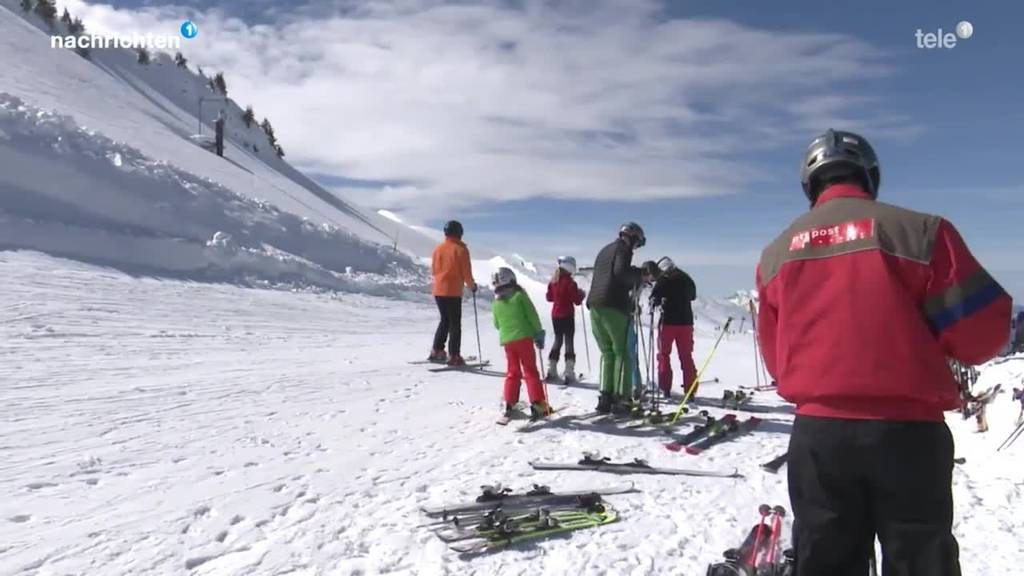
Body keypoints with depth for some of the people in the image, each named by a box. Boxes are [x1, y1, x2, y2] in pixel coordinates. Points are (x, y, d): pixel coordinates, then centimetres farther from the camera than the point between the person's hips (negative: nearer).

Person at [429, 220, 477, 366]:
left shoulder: (438, 248, 4)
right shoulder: (461, 250, -10)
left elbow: (434, 269, 12)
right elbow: (466, 272, -8)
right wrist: (472, 285, 10)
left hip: (438, 291, 5)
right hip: (453, 292, -5)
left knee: (444, 320, 21)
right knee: (455, 324, 3)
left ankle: (436, 351, 19)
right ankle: (453, 356, 1)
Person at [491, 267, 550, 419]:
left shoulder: (496, 304, 7)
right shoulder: (519, 295, -3)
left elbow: (497, 324, 14)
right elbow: (532, 315, -5)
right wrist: (539, 333, 2)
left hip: (506, 341, 4)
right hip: (523, 337, -3)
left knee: (512, 372, 15)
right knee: (530, 371, 2)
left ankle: (509, 404, 12)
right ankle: (537, 404, -2)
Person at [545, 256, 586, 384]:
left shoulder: (553, 281, 4)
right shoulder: (569, 282, -16)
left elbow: (549, 297, 13)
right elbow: (577, 300, -14)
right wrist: (582, 294, 5)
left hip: (555, 315, 6)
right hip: (567, 316, -6)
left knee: (557, 341, 17)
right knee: (569, 342, -1)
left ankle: (552, 371, 19)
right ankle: (569, 373, -6)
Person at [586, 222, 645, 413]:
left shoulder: (604, 251, 27)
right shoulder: (623, 248, 2)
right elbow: (621, 271, -16)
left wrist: (634, 280, 19)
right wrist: (640, 275, -2)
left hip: (594, 306, 7)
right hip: (613, 307, -7)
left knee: (608, 354, 11)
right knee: (622, 352, -3)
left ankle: (606, 397, 4)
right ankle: (621, 398, -10)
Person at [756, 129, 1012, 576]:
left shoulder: (777, 252, 5)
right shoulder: (919, 231, -7)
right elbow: (981, 328, -5)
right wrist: (924, 350, 15)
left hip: (816, 431, 3)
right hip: (905, 431, -2)